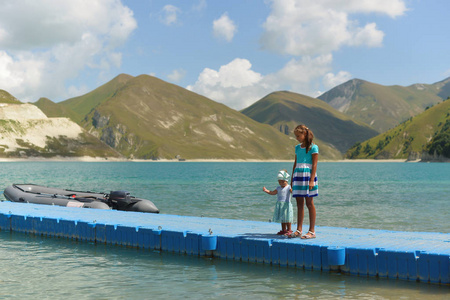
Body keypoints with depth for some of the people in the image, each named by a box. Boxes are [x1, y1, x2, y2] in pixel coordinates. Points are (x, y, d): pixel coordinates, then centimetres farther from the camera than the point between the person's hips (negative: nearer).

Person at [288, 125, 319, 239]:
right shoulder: (297, 147, 15)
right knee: (299, 203, 6)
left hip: (308, 175, -6)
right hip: (298, 176, 6)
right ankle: (299, 230, 9)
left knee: (309, 203, -3)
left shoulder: (313, 147, -5)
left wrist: (312, 180, -15)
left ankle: (312, 231, 0)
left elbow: (314, 165, -9)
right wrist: (292, 179, 17)